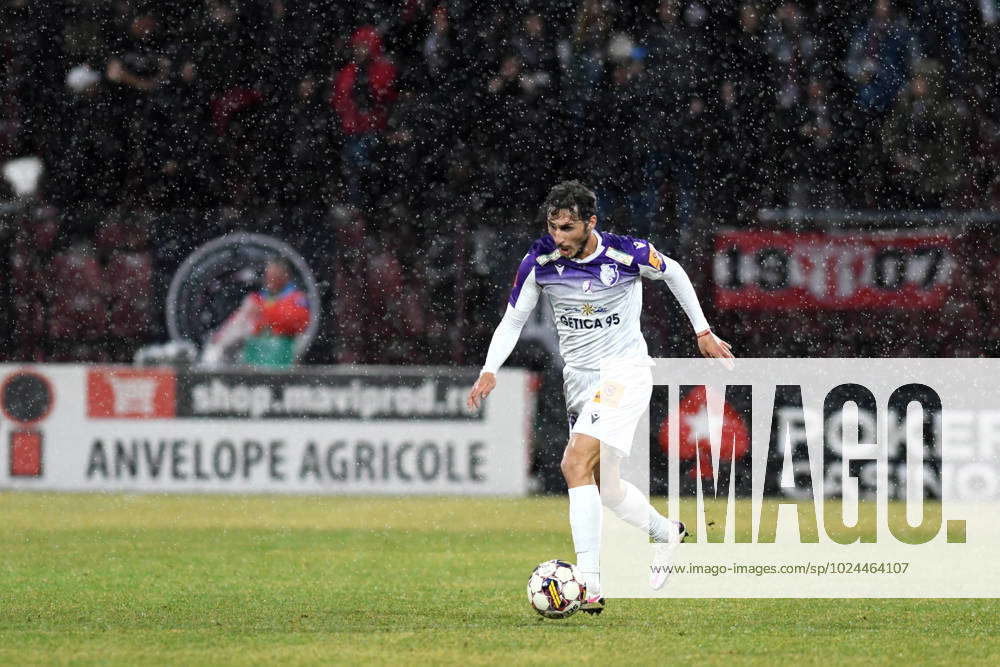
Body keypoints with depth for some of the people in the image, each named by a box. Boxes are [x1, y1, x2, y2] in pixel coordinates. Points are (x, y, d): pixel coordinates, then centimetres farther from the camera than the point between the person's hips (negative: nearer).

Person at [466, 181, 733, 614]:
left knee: (577, 462, -24)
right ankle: (667, 534, 43)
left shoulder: (628, 253, -15)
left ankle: (589, 583, -28)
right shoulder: (540, 261, -8)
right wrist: (489, 371, -13)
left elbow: (673, 273, 6)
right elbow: (512, 321, 2)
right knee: (604, 486, 13)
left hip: (626, 371, -5)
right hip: (579, 378, 5)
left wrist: (702, 331, 12)